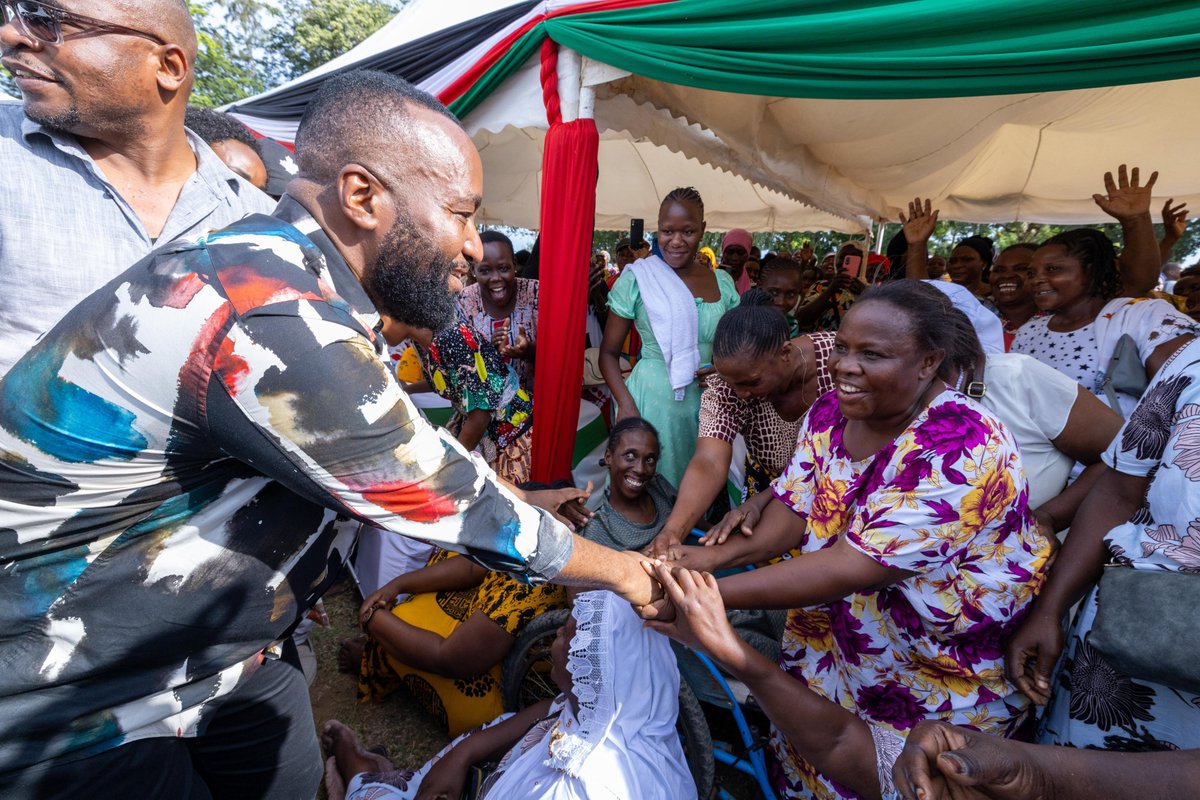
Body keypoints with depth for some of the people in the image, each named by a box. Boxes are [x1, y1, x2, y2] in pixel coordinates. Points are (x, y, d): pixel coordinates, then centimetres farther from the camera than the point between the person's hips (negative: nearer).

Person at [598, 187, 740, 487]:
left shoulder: (722, 282, 3)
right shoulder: (637, 278, -7)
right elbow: (609, 352, -3)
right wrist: (626, 404, -16)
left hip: (707, 403, 4)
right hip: (651, 398, -3)